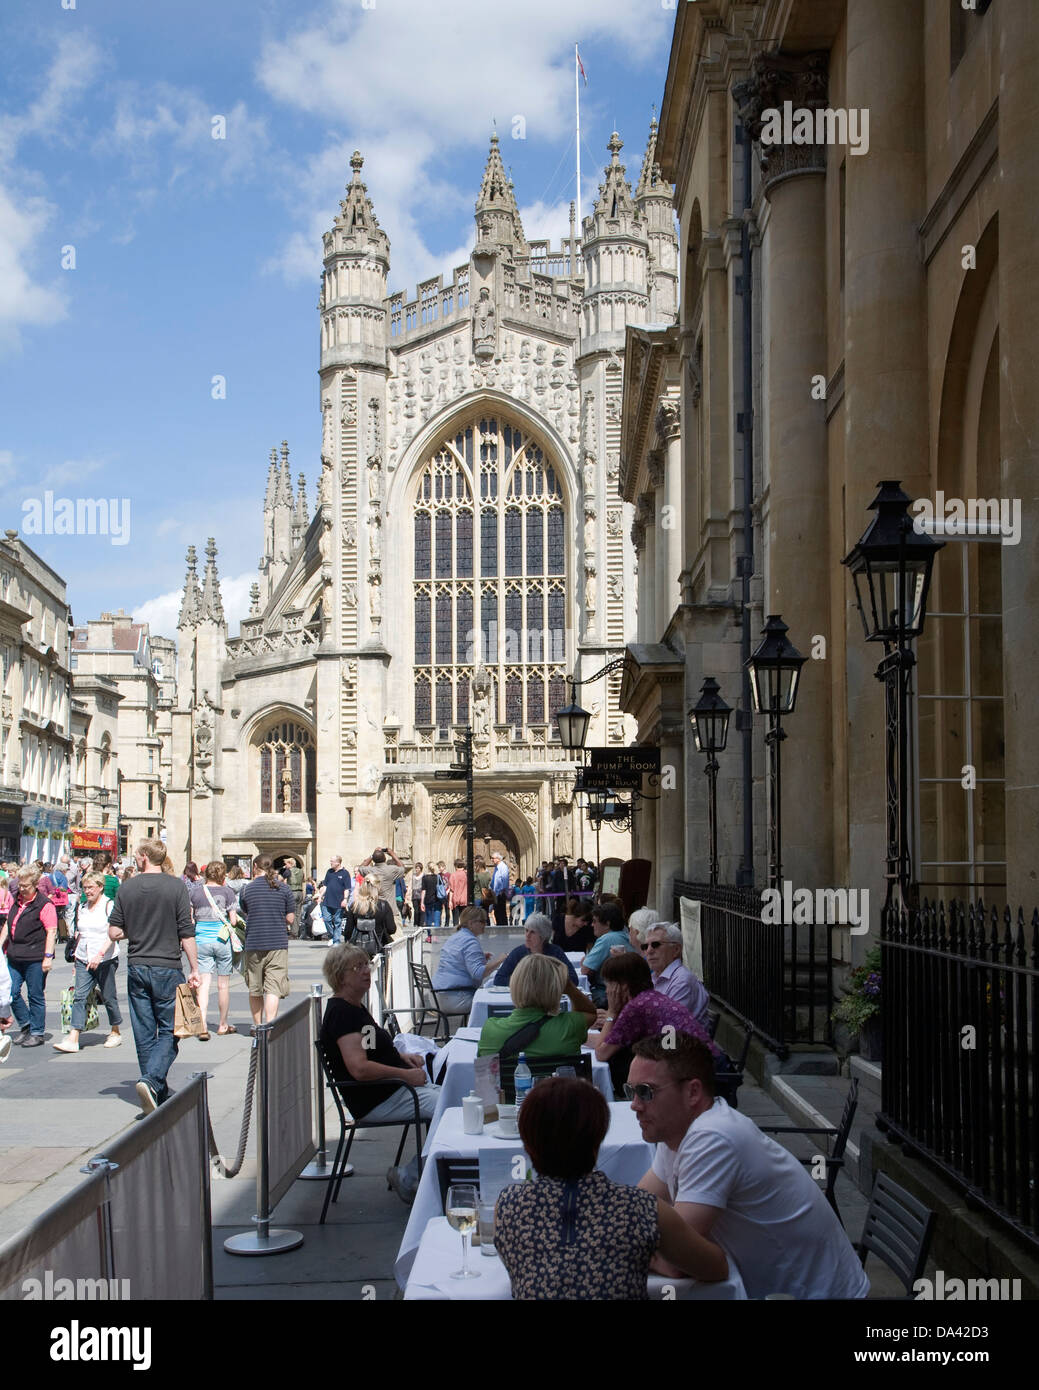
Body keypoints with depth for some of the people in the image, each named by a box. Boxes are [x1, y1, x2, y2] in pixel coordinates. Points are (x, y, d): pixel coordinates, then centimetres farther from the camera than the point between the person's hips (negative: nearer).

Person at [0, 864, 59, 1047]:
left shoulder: (44, 905, -10)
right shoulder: (15, 901, 13)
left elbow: (51, 931, -13)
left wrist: (48, 956, -17)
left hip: (35, 959, -7)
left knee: (35, 996, 1)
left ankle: (37, 1033, 12)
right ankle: (25, 1026, 23)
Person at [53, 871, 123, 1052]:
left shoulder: (109, 906, -7)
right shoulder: (84, 907, 13)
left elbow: (112, 935, -16)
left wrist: (100, 954, -26)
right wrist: (76, 953, 15)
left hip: (105, 960, -5)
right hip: (84, 961, 5)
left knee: (109, 997, 6)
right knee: (79, 996, -7)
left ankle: (115, 1032, 23)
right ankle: (73, 1039, -13)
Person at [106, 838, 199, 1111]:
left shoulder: (127, 888, 1)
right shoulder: (176, 886, -6)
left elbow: (114, 932, 2)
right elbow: (186, 932, -8)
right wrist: (194, 969, -1)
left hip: (137, 967, 3)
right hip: (167, 968, -3)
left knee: (144, 1033, 10)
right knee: (169, 1030, 4)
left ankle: (159, 1094, 15)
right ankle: (151, 1080, -17)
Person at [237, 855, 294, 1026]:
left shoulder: (247, 889, 0)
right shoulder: (284, 888, -1)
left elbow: (245, 912, 13)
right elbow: (290, 919, 1)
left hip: (253, 943, 1)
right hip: (278, 944, -1)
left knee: (255, 989, 14)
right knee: (273, 989, -3)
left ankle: (257, 1025, 27)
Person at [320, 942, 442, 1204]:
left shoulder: (355, 1008, 15)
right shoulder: (340, 1013, -16)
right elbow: (359, 1068, -27)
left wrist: (402, 1056, 14)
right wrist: (406, 1074, -19)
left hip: (395, 1087, 11)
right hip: (377, 1101, -11)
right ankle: (408, 1179, -8)